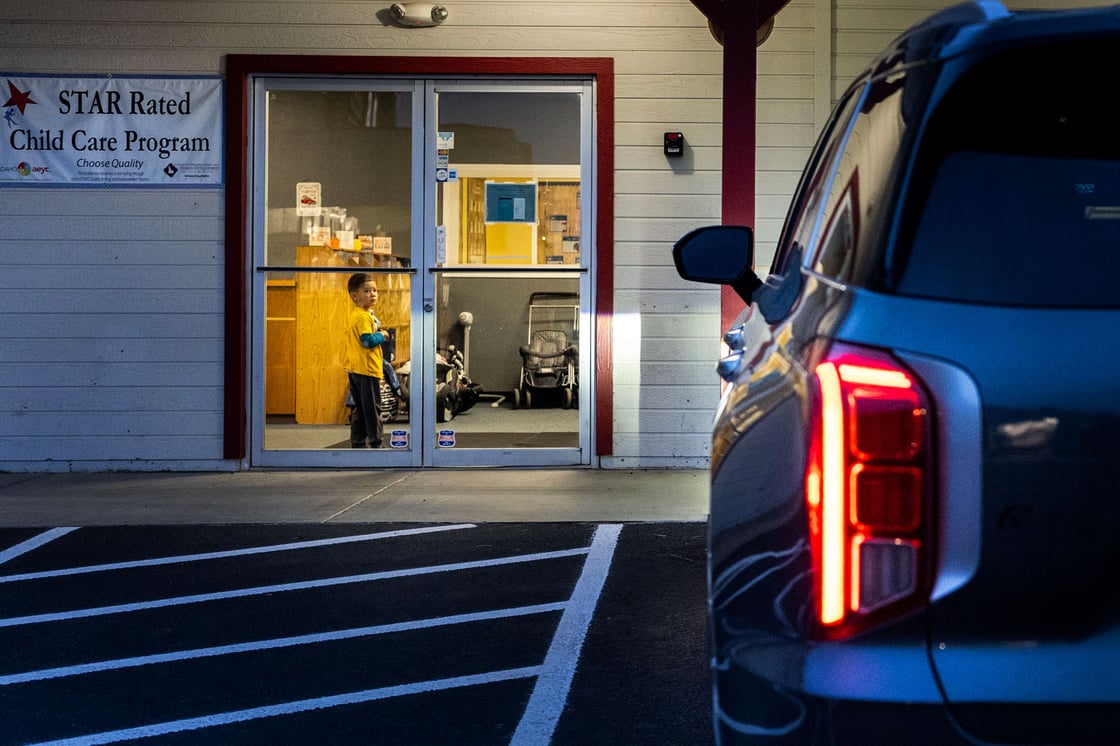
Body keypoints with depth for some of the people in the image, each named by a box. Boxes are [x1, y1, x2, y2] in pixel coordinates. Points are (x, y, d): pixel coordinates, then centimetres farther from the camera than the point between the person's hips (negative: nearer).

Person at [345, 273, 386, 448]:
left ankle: (357, 443, 16)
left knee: (359, 409, 13)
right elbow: (368, 341, -25)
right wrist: (381, 335, -9)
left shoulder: (353, 316, 14)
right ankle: (375, 443, 0)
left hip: (354, 370, 10)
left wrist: (377, 334, 13)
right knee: (372, 409, -3)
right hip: (367, 369, -10)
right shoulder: (364, 317, -17)